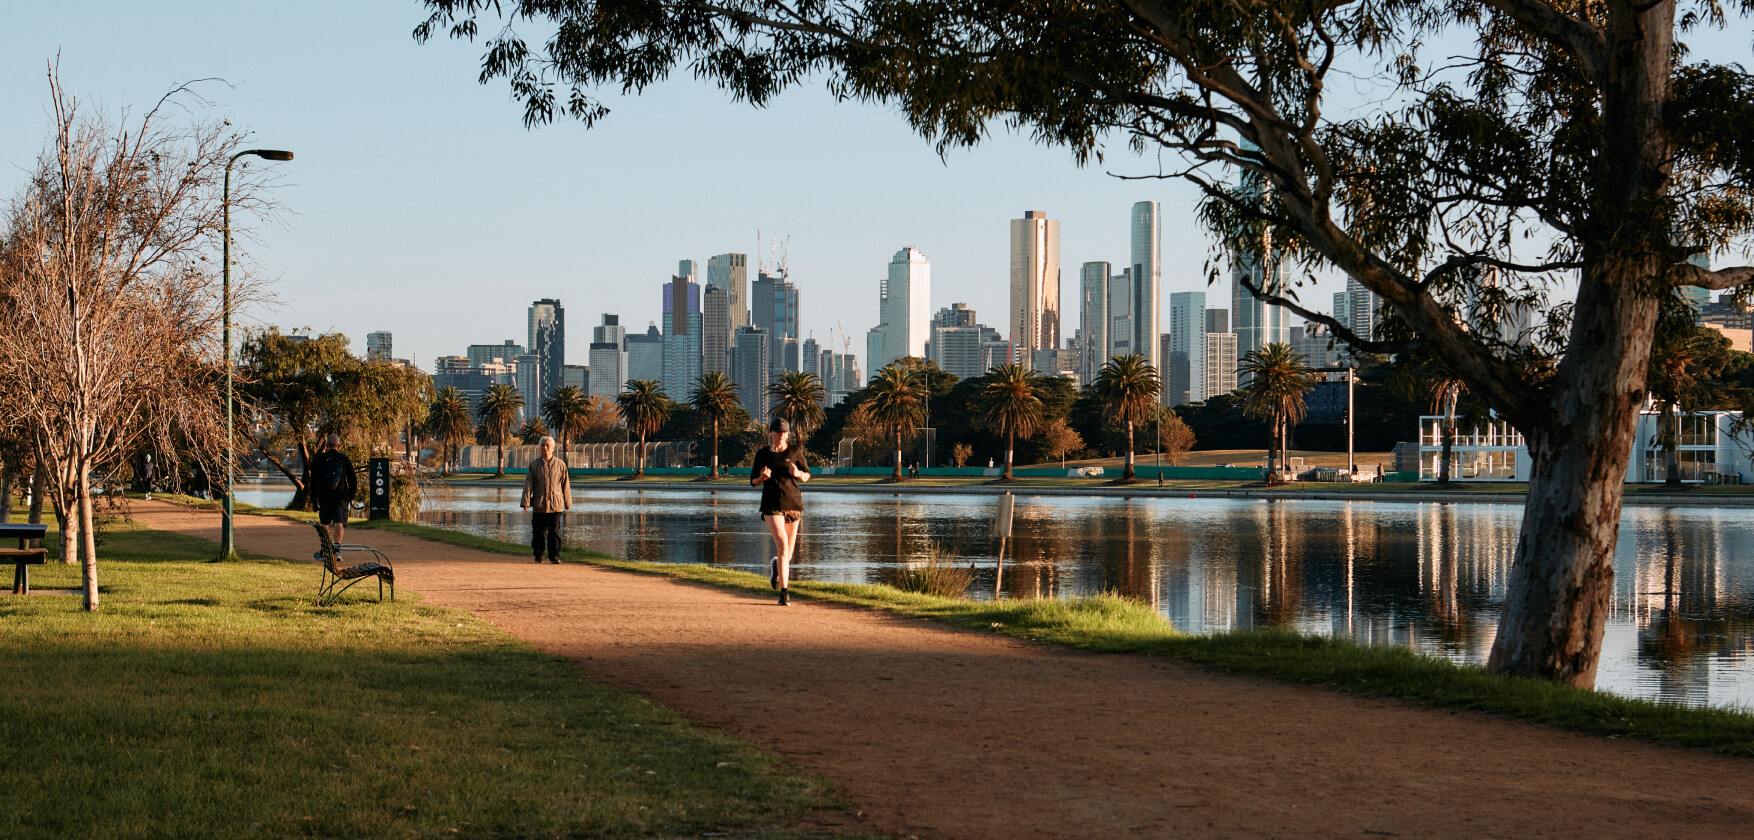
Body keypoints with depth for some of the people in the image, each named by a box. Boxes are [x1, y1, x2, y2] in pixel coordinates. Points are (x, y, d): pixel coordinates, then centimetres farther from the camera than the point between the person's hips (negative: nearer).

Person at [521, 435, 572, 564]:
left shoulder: (560, 464, 5)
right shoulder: (534, 465, 5)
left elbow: (566, 484, 12)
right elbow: (528, 484, 2)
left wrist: (568, 502, 16)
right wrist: (526, 502, -7)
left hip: (556, 505, -1)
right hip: (539, 504, 1)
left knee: (554, 531, -9)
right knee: (538, 532, 6)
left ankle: (554, 556, -6)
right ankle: (538, 555, 21)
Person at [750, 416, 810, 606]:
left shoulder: (795, 451, 4)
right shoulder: (762, 454, 5)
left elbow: (807, 477, 10)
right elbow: (753, 480, 12)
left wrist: (798, 474, -13)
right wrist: (762, 477, -10)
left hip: (793, 503, 2)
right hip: (772, 504, -2)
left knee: (788, 551, 7)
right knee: (782, 545, -19)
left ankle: (776, 568, 44)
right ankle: (784, 592, -18)